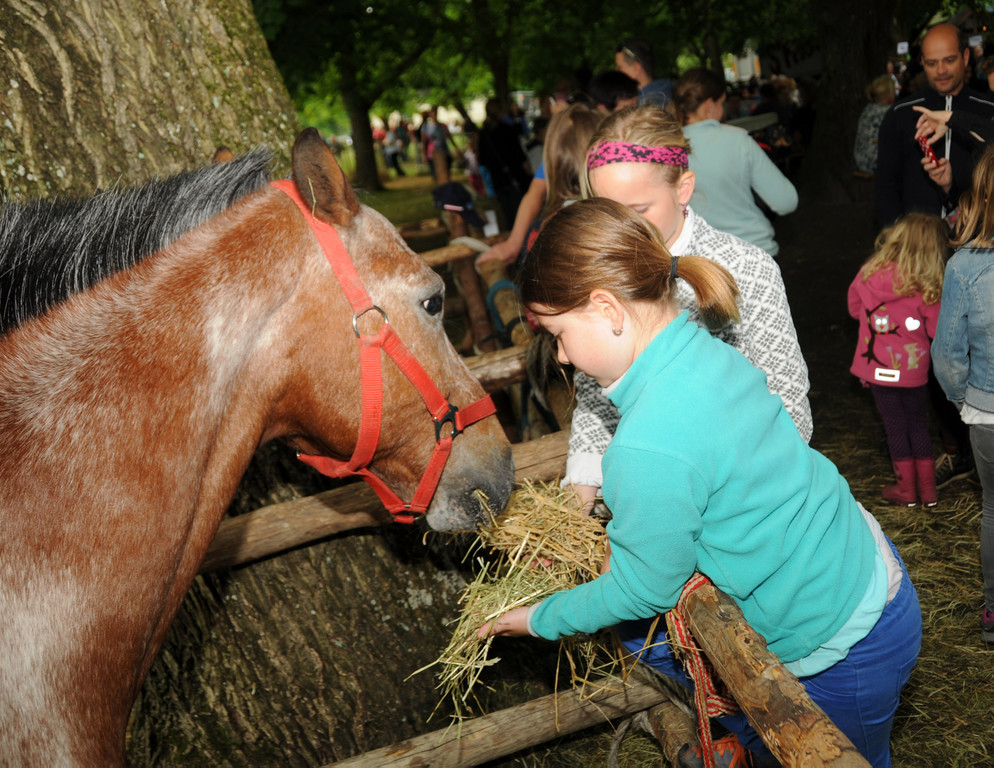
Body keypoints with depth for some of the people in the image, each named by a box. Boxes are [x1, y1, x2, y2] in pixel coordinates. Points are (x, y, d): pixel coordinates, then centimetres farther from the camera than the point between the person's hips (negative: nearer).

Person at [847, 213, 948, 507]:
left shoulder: (868, 274, -10)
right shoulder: (927, 287, -18)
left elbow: (855, 308, 6)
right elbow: (936, 331, -11)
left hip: (879, 368, 1)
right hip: (913, 369, -1)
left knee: (895, 426, 13)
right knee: (918, 424, 16)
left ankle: (906, 489, 21)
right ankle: (928, 490, 23)